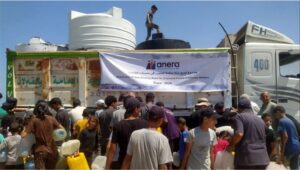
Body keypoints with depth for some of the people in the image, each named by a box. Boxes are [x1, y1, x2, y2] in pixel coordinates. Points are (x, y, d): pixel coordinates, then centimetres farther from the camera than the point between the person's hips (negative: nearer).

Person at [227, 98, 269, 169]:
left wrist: (231, 145, -2)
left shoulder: (239, 116, -1)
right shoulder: (260, 120, 19)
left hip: (246, 158, -6)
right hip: (262, 158, 6)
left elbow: (239, 134, -18)